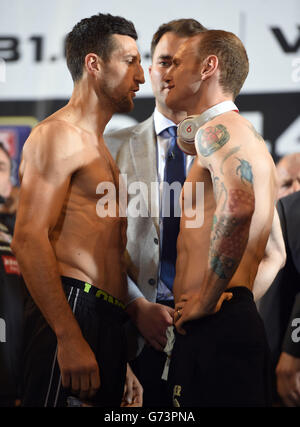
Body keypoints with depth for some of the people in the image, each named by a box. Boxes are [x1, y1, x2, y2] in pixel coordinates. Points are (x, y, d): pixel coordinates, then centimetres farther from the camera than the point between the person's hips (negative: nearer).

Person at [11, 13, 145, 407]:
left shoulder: (99, 150, 26)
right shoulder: (58, 135, -6)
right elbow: (29, 241, -17)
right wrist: (70, 337, -24)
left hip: (109, 322, 10)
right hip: (71, 313, -10)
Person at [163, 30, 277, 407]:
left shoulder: (218, 129, -8)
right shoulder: (248, 136, 23)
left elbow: (236, 204, -28)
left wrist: (207, 299, -21)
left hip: (215, 325, -10)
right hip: (239, 317, 10)